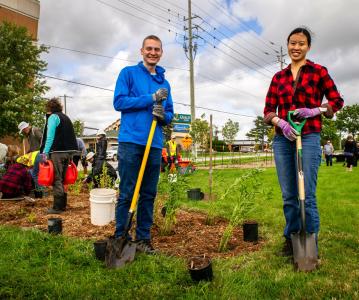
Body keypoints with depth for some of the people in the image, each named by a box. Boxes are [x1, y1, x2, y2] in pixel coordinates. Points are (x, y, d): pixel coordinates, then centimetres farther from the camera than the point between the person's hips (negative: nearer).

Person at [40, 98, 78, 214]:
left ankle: (57, 207, -2)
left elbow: (50, 136, -14)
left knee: (56, 179, -4)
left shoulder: (53, 117, -3)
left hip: (57, 151, -8)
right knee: (62, 179, 14)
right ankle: (63, 204, 19)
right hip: (68, 151, 8)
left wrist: (45, 152, -17)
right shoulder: (66, 117, 20)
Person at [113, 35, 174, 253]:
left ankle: (144, 238, 18)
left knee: (149, 194, 7)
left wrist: (163, 115, -7)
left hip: (155, 145, 5)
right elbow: (119, 101, -6)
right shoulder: (128, 73, 6)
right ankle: (121, 238, 8)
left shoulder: (164, 83, 18)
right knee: (127, 193, -3)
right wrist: (151, 98, -10)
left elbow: (170, 115, 18)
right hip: (131, 141, -4)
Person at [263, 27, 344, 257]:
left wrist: (314, 111, -10)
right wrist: (281, 122, -10)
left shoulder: (318, 71, 5)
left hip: (309, 138, -3)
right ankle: (291, 239, 22)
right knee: (288, 195, 9)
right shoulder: (278, 77, 13)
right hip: (282, 139, 4)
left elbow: (337, 101, 7)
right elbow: (268, 110, 10)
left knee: (307, 195, -4)